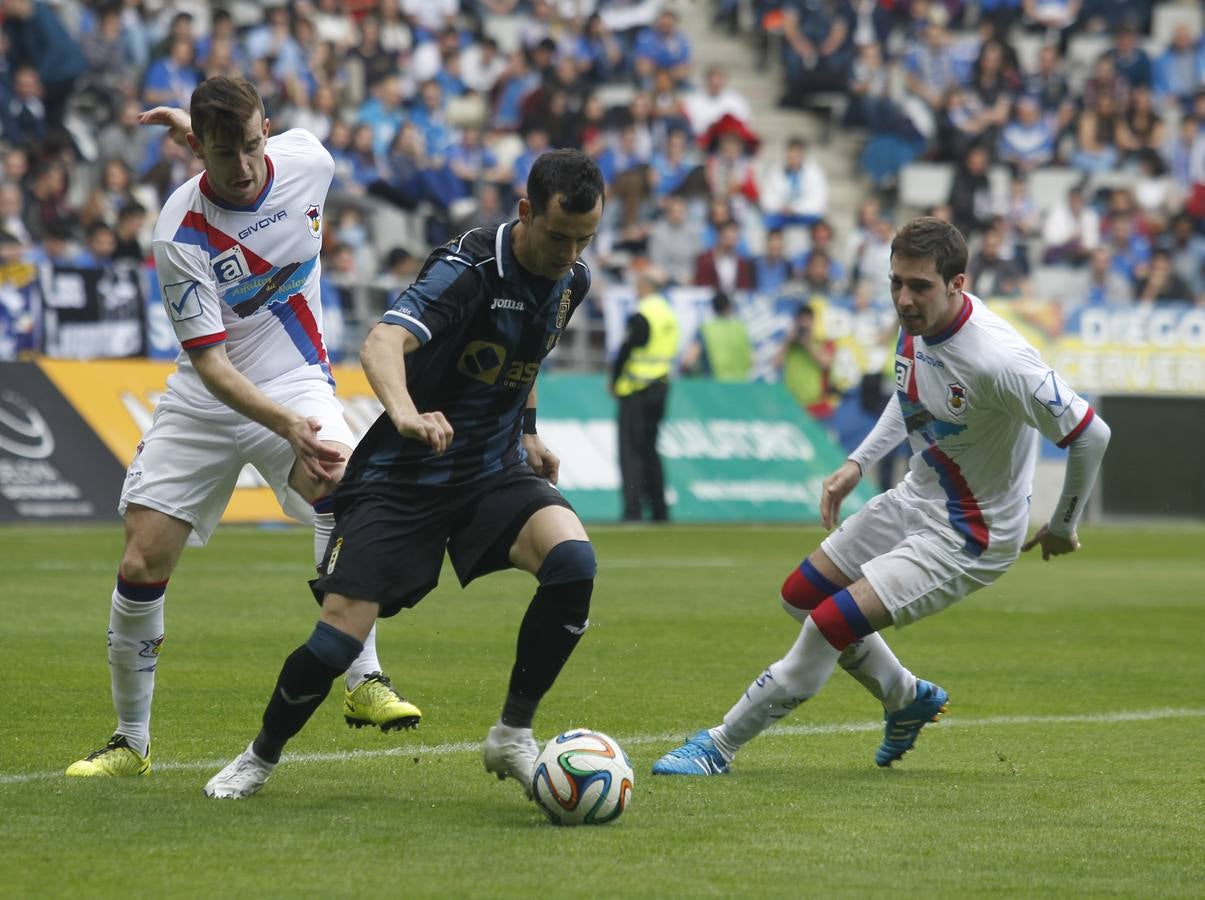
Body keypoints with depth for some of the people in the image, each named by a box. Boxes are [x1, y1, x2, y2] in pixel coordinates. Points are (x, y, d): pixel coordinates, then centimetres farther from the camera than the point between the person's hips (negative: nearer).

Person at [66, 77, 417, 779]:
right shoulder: (179, 235, -20)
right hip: (203, 404, -1)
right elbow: (209, 360, -23)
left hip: (296, 383, 1)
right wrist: (288, 426, -34)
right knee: (141, 567, -5)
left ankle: (365, 681, -27)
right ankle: (131, 742, 16)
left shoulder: (308, 159, -11)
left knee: (343, 486, -32)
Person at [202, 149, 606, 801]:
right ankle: (261, 756, 18)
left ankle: (513, 735, -10)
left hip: (494, 473, 5)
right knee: (339, 637, -12)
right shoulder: (467, 269, -22)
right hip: (402, 476, -5)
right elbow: (382, 342, -41)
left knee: (573, 561, -26)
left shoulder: (571, 281, 0)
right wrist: (406, 414, -59)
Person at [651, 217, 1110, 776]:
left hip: (968, 538, -9)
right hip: (915, 499, 9)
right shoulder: (917, 323, -7)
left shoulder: (997, 361, -32)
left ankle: (718, 747, -3)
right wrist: (857, 463, 9)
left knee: (830, 625, -17)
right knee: (801, 596, 17)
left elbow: (1090, 434, -24)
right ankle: (907, 698, 36)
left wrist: (1063, 527, -9)